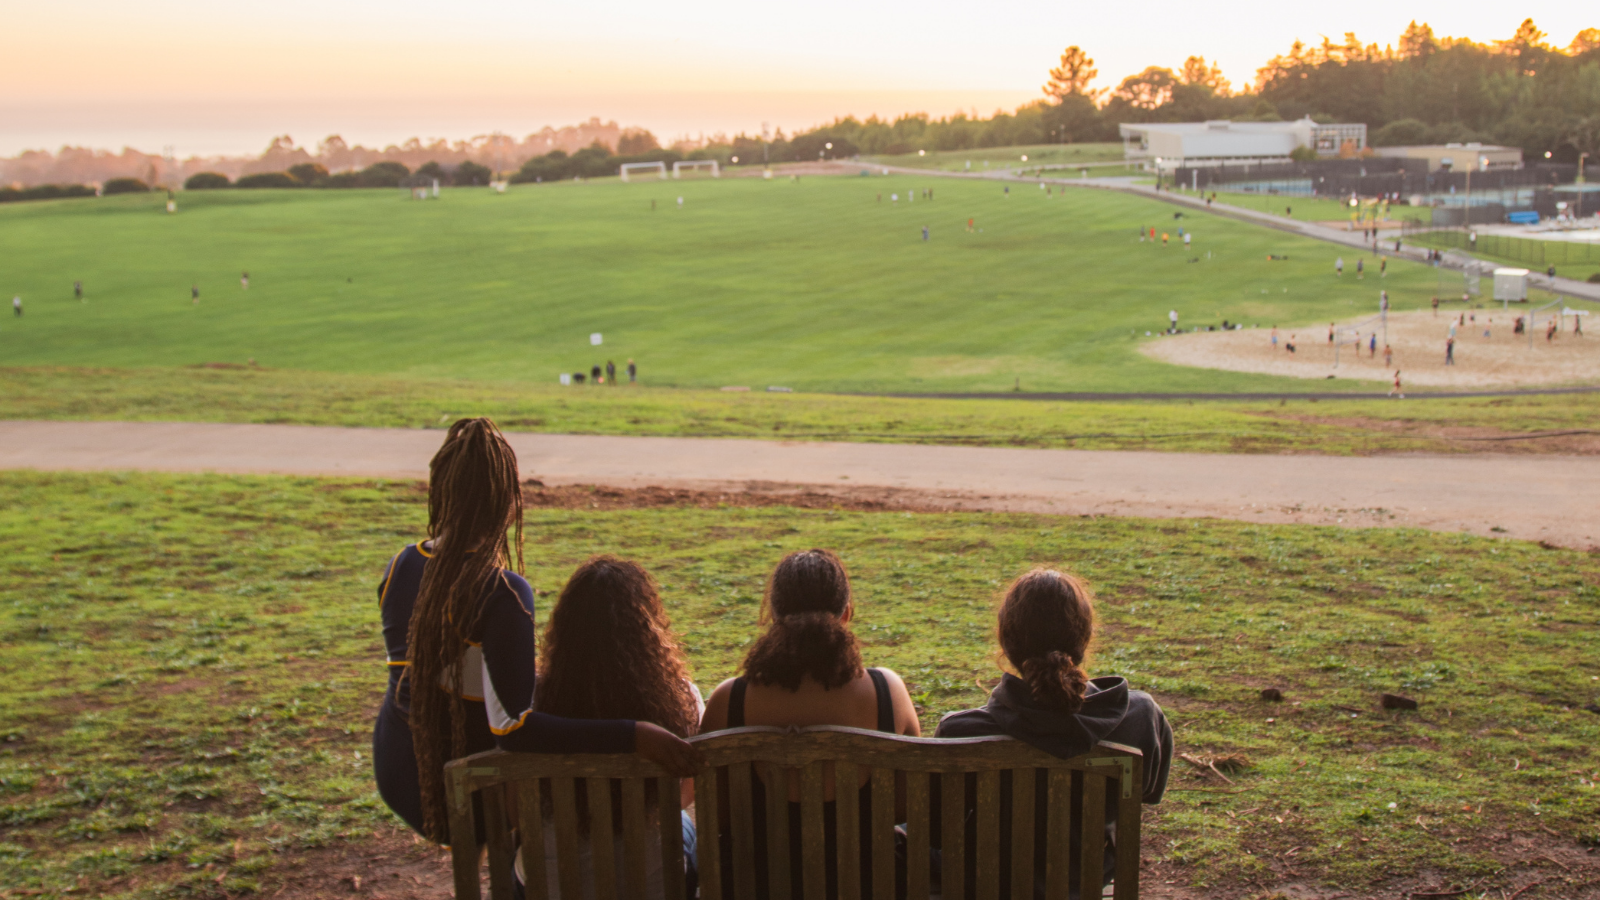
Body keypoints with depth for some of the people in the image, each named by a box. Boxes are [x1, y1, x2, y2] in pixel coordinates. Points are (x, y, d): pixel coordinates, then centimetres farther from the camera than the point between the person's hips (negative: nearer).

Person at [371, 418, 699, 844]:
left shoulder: (400, 569, -3)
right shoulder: (502, 593, -26)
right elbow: (512, 727, -31)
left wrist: (545, 680, 16)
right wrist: (633, 737, -33)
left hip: (398, 779, 7)